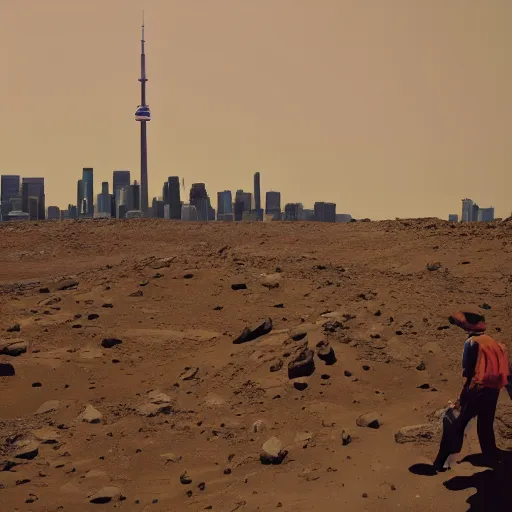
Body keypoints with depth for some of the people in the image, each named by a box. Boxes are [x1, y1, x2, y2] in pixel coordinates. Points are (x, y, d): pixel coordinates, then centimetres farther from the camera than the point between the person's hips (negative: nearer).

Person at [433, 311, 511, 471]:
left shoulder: (472, 342, -4)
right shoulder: (496, 344, 15)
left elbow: (468, 373, -11)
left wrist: (462, 399, -9)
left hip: (477, 391, -6)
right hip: (493, 392, 6)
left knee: (456, 425, -1)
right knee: (486, 428, 18)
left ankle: (440, 463, -4)